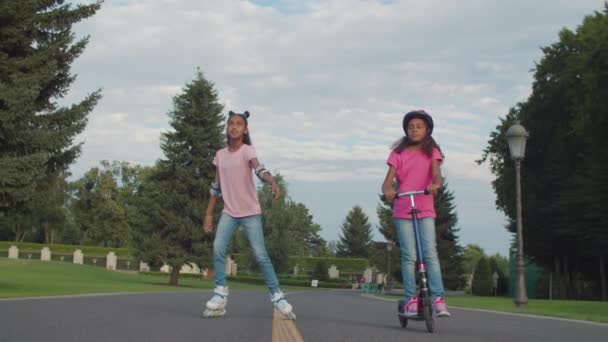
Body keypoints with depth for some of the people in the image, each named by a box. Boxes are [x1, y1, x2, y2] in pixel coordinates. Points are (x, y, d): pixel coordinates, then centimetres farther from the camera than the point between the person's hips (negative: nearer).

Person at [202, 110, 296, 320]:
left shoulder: (248, 151, -8)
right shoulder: (220, 155, 7)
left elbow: (259, 169, -28)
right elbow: (216, 186, 13)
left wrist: (273, 183, -49)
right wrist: (208, 214, 11)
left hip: (250, 212, -4)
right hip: (229, 212, 4)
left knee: (260, 255, -7)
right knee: (218, 249, -15)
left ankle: (277, 296, 1)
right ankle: (220, 294, -10)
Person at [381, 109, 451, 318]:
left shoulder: (431, 152, 7)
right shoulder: (398, 153, 7)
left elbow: (436, 173, -11)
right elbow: (388, 180, -3)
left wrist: (435, 185, -35)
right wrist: (387, 190, -28)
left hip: (425, 210, 0)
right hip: (402, 211, 0)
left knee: (430, 254, -10)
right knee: (409, 256, -5)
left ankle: (438, 299, -13)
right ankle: (411, 300, 0)